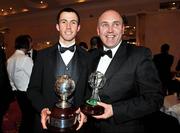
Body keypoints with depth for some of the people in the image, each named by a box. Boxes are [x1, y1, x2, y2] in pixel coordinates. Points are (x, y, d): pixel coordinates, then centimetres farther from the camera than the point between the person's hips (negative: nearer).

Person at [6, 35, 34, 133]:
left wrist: (15, 88, 20)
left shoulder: (10, 60, 7)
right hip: (27, 92, -8)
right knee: (29, 116, 5)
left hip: (18, 92, 8)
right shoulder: (25, 59, -18)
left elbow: (11, 78, 12)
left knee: (25, 115, 20)